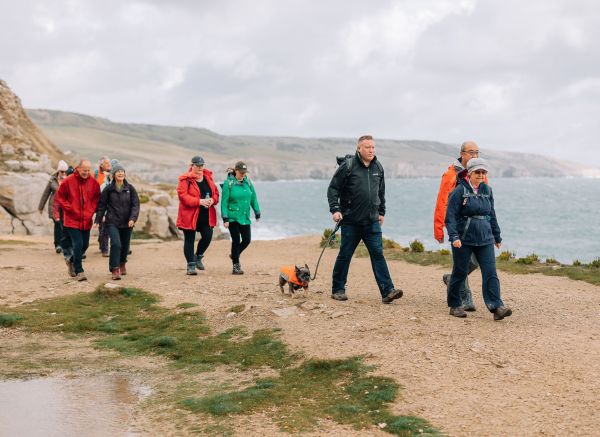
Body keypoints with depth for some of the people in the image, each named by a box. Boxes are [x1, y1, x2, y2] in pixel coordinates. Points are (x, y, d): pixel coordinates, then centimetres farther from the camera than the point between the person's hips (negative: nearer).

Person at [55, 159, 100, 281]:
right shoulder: (68, 181, -8)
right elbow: (59, 197, -1)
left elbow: (96, 199, 12)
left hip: (86, 221, 4)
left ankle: (71, 260, 39)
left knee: (85, 245, 12)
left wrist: (91, 211, 0)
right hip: (72, 220, -4)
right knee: (78, 244, -11)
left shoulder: (93, 183, 2)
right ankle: (79, 271, -3)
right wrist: (69, 208, -7)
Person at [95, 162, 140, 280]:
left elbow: (136, 204, -1)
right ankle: (115, 270, -12)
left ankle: (122, 263, 40)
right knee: (116, 244, -18)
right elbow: (102, 205, 3)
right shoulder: (108, 189, -1)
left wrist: (133, 218, -14)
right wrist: (98, 220, -3)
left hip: (127, 223, 2)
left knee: (125, 245, 12)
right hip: (112, 222, -2)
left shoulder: (130, 188, 2)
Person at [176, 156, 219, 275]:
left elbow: (215, 192, 15)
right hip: (190, 215, -5)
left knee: (207, 237, 0)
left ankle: (198, 257, 27)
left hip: (206, 215, 5)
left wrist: (212, 200, -8)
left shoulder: (208, 177, 10)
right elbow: (182, 195, -17)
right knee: (189, 240, 3)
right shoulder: (185, 179, -9)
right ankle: (191, 265, 12)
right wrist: (199, 201, -22)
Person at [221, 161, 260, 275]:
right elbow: (224, 202, -8)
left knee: (247, 240, 3)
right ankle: (236, 265, 10)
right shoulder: (228, 183, -8)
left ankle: (234, 255, 32)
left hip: (245, 217, 5)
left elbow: (253, 198, 13)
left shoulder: (248, 181, 5)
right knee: (236, 240, -2)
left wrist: (257, 213, 14)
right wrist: (225, 219, -11)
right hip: (233, 217, -4)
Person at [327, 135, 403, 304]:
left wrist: (381, 212, 21)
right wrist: (335, 209, -14)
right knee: (345, 255, 5)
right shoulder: (348, 166, -7)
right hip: (350, 221, -4)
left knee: (378, 254, -4)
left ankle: (387, 291, -8)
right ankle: (337, 290, 18)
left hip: (372, 222, 4)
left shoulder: (378, 167, 9)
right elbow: (333, 188, -5)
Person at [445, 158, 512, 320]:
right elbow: (450, 216, -12)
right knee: (460, 273, 5)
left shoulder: (487, 190, 10)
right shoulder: (459, 191, -7)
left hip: (485, 239, 4)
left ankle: (497, 307, -12)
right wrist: (454, 236, -23)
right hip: (463, 239, -4)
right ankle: (455, 305, 20)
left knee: (491, 273, -7)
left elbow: (492, 215, 20)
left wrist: (497, 236, 24)